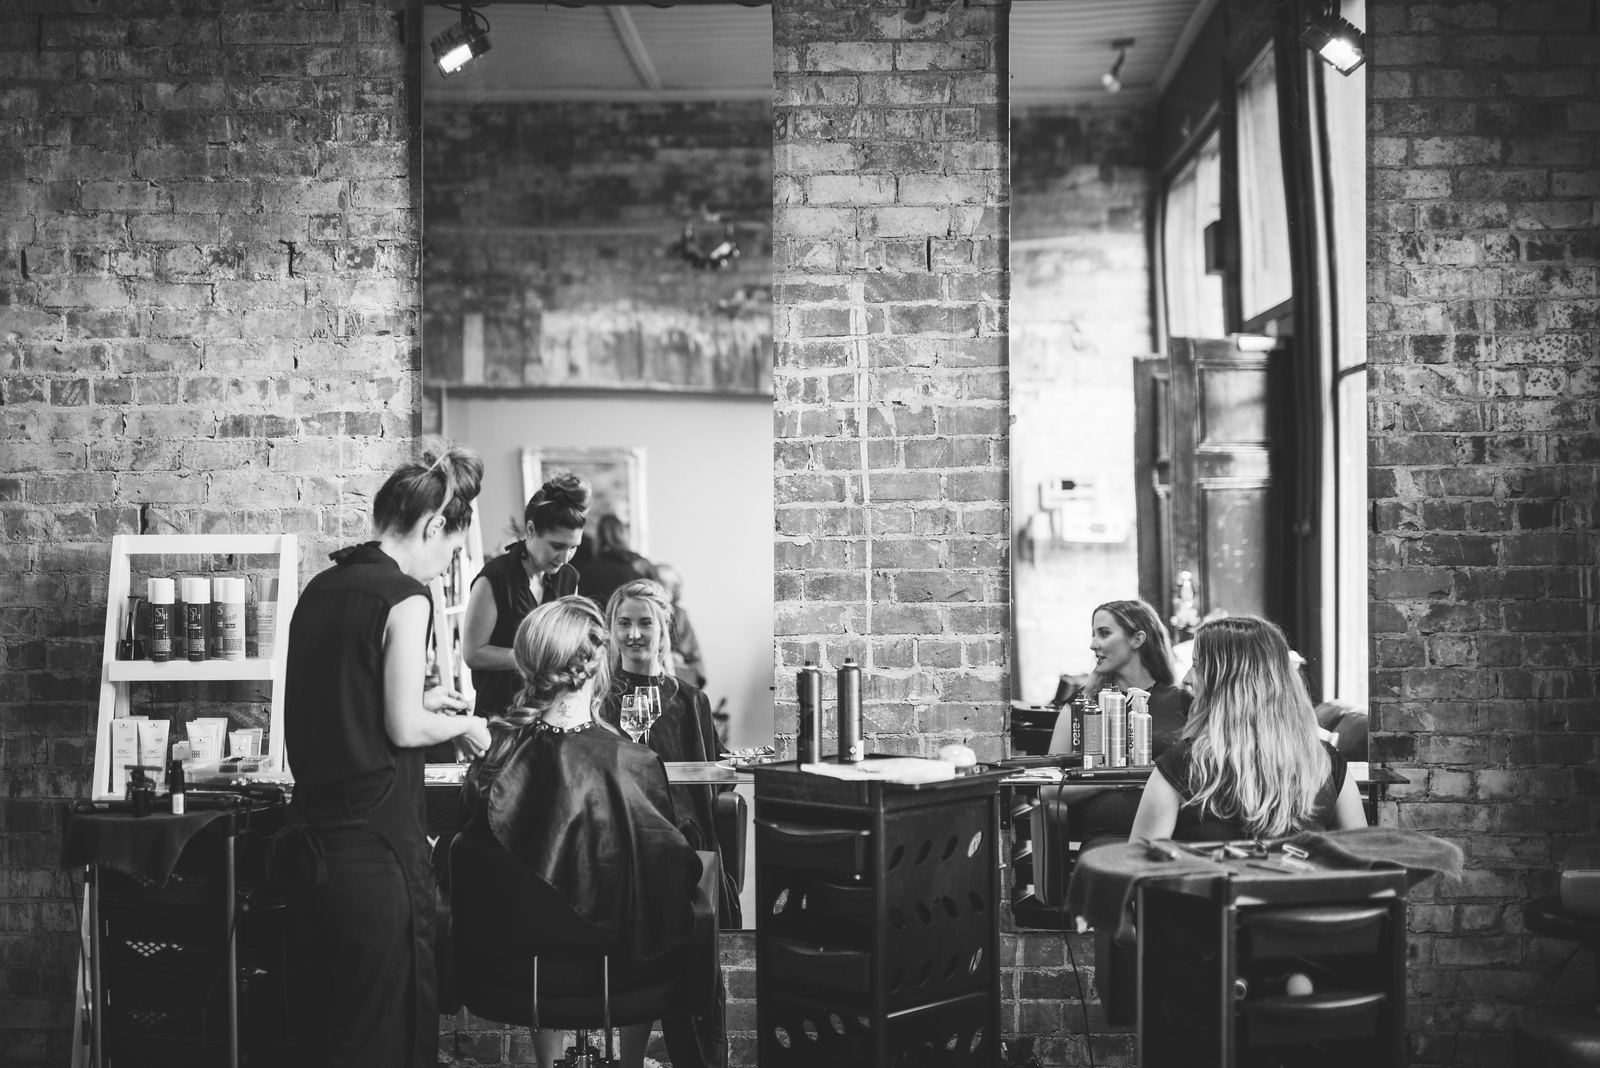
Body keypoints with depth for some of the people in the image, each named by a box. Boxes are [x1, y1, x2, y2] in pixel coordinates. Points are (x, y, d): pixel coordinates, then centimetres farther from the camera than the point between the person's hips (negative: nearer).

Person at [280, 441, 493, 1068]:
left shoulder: (321, 589, 11)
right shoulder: (405, 598, -12)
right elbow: (404, 729, -14)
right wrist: (462, 726, 4)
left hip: (310, 836, 8)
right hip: (373, 845, -8)